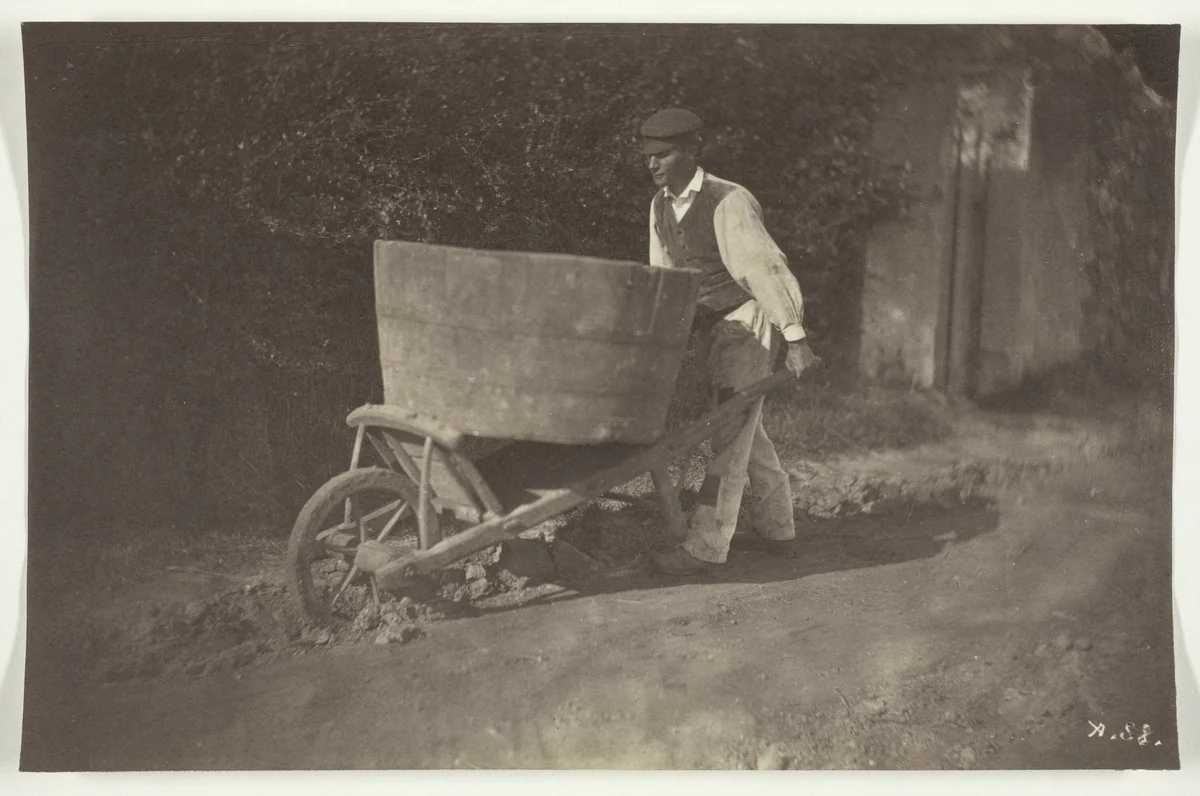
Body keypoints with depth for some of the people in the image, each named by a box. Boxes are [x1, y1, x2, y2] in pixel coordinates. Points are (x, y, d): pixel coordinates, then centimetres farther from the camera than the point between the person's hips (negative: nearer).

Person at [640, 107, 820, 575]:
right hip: (708, 325, 8)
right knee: (741, 425, 17)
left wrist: (795, 339, -24)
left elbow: (766, 270, -24)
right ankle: (776, 520, 32)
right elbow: (663, 276, 10)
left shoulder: (729, 204, -22)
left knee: (731, 429, -9)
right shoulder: (660, 206, 1)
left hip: (748, 321, -8)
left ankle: (707, 542, -6)